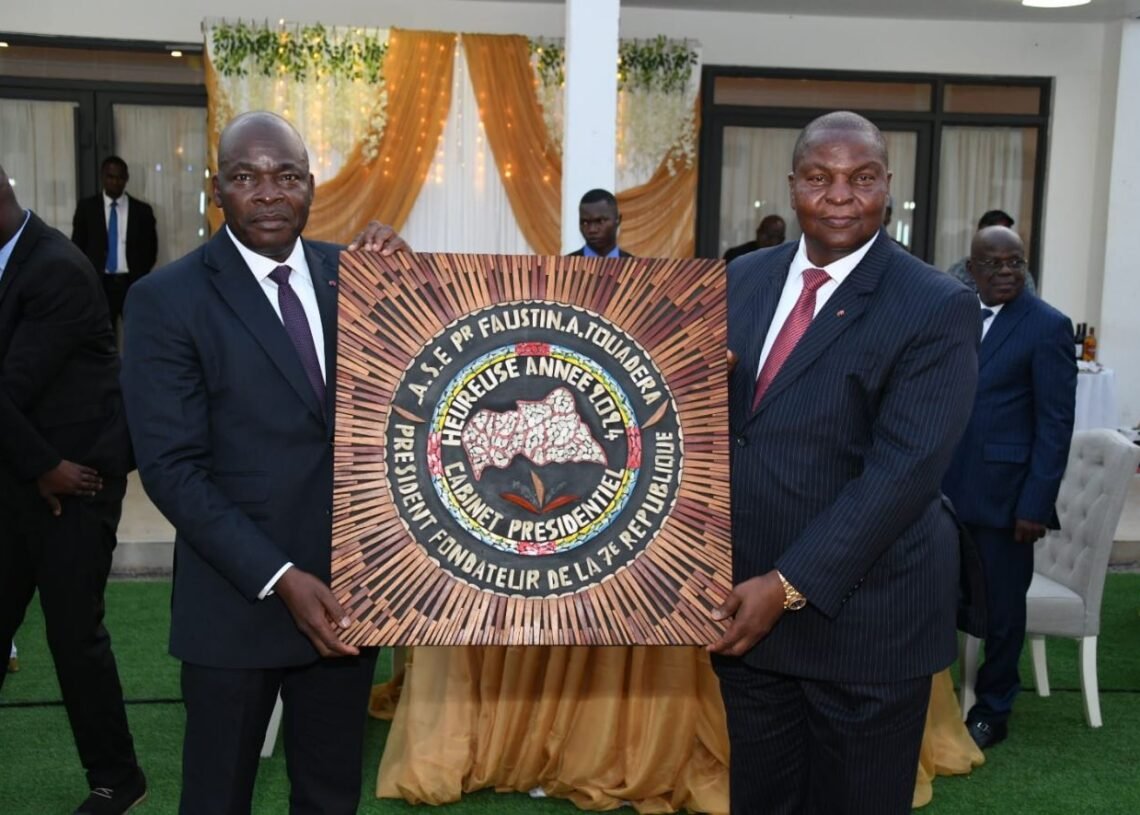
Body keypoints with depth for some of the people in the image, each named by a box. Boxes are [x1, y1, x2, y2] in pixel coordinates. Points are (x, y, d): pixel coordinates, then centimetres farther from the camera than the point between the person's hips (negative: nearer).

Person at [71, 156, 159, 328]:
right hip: (99, 283, 0)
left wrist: (140, 278, 1)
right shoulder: (86, 207, 7)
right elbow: (77, 246, 10)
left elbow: (150, 248, 10)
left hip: (132, 283, 0)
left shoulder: (142, 209, 6)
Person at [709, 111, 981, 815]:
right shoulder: (745, 279, 6)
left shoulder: (938, 309, -12)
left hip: (864, 618, -4)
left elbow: (903, 468, -19)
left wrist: (791, 585, -21)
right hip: (745, 599, 5)